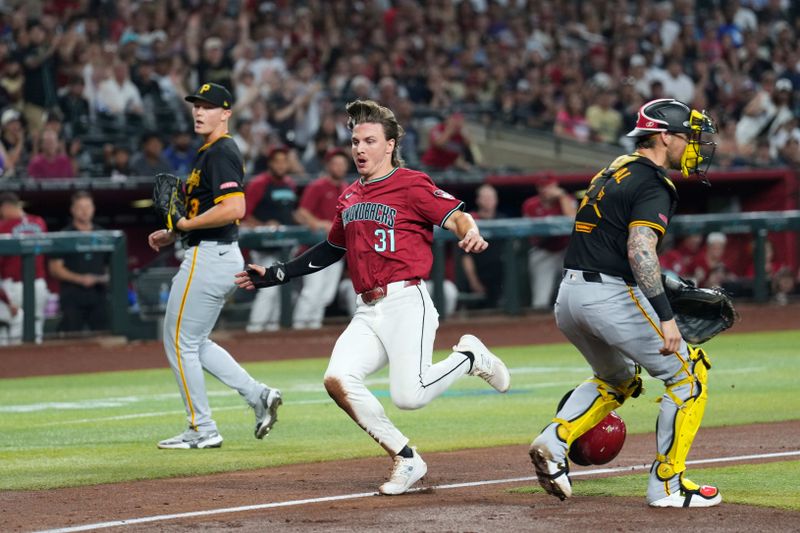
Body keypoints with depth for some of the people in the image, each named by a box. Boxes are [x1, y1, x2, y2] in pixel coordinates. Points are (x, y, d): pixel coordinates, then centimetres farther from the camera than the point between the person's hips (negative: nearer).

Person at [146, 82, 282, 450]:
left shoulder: (220, 154, -16)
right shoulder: (210, 153, 17)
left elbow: (233, 209, -28)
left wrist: (186, 224, -17)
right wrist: (172, 236, 15)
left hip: (209, 259, -11)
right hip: (223, 257, 11)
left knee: (180, 342, -2)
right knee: (195, 343, 18)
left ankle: (202, 430, 4)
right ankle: (258, 395, 11)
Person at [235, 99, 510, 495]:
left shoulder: (411, 185, -1)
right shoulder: (349, 198, 20)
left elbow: (457, 216, -11)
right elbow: (332, 249, 32)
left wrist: (471, 234, -34)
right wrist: (275, 275, 31)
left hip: (407, 303, -7)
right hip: (367, 312, 7)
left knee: (409, 396, -22)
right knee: (337, 380, -16)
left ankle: (469, 358, 10)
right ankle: (406, 459, -2)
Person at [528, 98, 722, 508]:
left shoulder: (612, 173, 18)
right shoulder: (654, 185, -9)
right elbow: (640, 251, -22)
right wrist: (665, 316, -27)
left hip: (568, 296, 9)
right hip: (611, 296, -9)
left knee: (617, 379, 30)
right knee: (688, 377, 4)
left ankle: (554, 440, 8)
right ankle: (667, 484, 2)